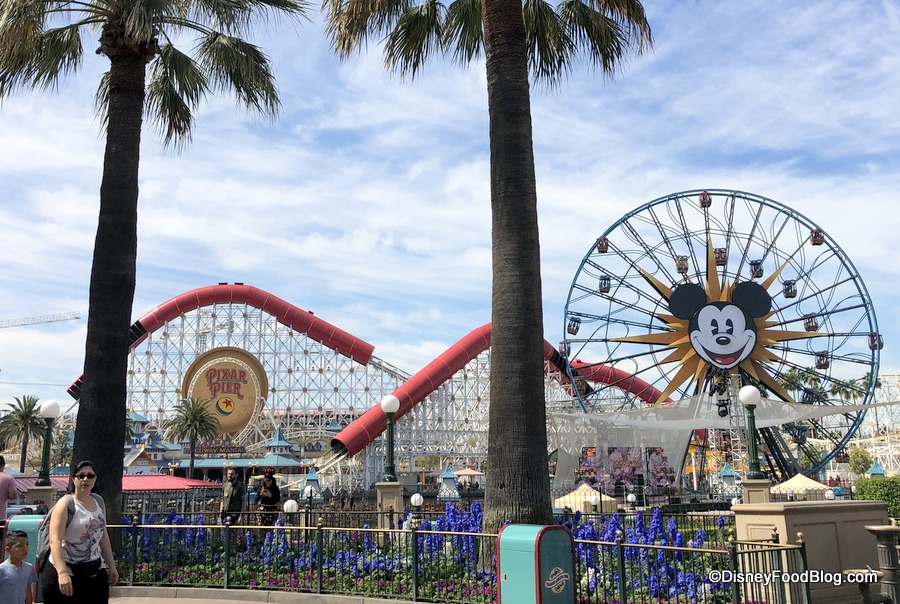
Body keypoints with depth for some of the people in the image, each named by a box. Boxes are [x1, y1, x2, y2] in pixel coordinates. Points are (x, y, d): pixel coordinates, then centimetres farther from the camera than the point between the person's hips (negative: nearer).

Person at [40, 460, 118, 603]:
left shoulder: (99, 501, 8)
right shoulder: (65, 504, -11)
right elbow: (55, 541, -22)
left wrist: (111, 566, 14)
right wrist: (62, 573, -34)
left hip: (95, 572, 6)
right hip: (66, 572, -6)